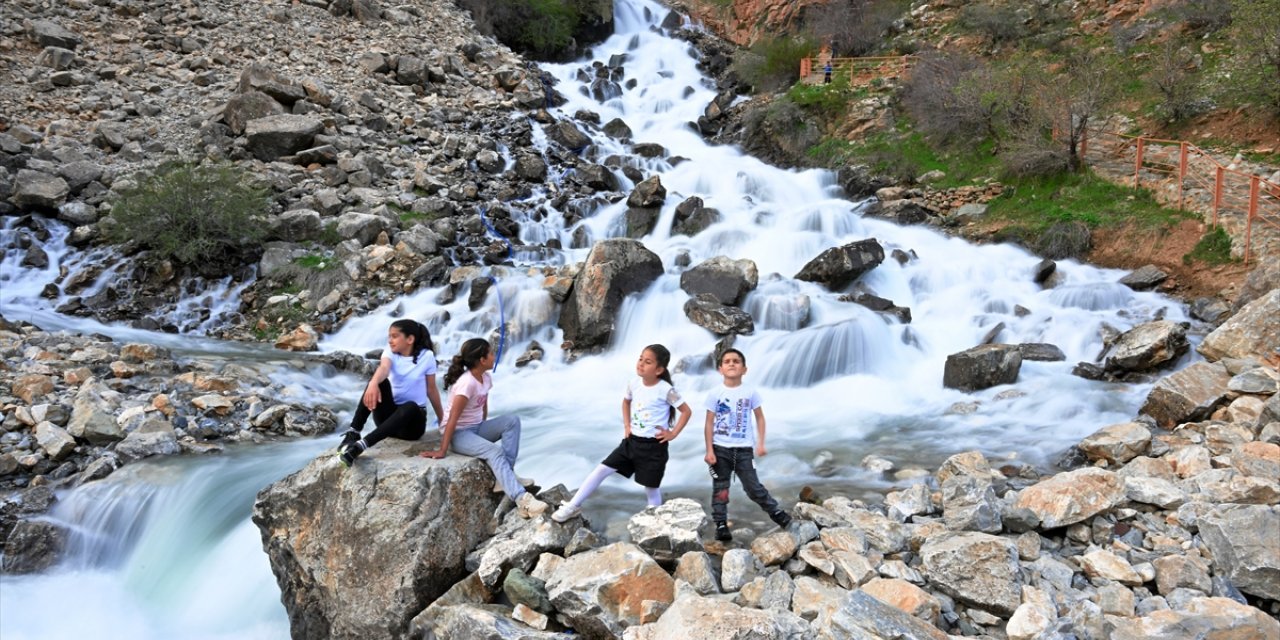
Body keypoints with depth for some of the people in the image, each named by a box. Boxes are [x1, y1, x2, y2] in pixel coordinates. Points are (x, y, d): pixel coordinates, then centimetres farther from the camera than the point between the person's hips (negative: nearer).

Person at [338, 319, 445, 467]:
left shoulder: (426, 356, -6)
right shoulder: (390, 352, -2)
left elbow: (431, 390, 2)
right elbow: (384, 368, -26)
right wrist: (373, 383, -49)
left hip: (413, 419, -2)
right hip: (389, 416, 2)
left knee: (410, 406, -39)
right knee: (379, 382, -26)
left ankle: (361, 445, -48)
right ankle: (353, 433, -32)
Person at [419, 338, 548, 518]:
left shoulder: (486, 378, 1)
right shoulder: (467, 382, -24)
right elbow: (452, 419, -26)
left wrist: (484, 432, 9)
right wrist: (442, 450, -27)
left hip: (476, 428, 8)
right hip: (458, 433, -8)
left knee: (512, 421, -12)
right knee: (494, 452, -31)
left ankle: (505, 478, -16)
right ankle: (521, 500, -41)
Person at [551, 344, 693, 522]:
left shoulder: (665, 390, -17)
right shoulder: (634, 383, -1)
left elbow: (686, 411, -9)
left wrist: (673, 434, -10)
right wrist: (627, 425, 11)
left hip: (653, 446, -5)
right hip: (632, 441, 5)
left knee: (651, 488, 6)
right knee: (603, 469, 2)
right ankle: (573, 506, 11)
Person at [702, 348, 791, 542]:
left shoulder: (751, 393, -2)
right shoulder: (714, 394, -5)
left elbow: (759, 418, 8)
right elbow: (709, 423, -3)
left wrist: (760, 443, 0)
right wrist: (709, 450, -7)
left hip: (743, 449, 0)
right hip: (720, 449, 0)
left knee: (753, 487, 4)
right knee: (720, 489, 5)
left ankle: (776, 511, 24)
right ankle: (721, 525, 15)